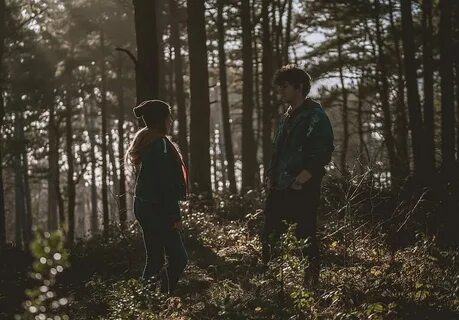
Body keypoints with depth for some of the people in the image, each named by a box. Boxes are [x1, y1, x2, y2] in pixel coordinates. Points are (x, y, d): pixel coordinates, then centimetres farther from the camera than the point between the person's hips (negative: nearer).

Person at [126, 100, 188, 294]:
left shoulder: (145, 143, 14)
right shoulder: (160, 144, -17)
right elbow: (166, 184, -20)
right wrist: (175, 215, -18)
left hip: (143, 206, 10)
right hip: (157, 210, -10)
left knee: (154, 259, 13)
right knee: (178, 258, -8)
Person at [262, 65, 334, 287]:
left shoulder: (315, 117, -8)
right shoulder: (285, 118, 18)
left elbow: (321, 156, -16)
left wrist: (299, 181, -17)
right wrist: (270, 176, 10)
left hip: (302, 191, -8)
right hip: (278, 191, 8)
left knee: (306, 239, -4)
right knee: (269, 239, 9)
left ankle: (310, 283, 5)